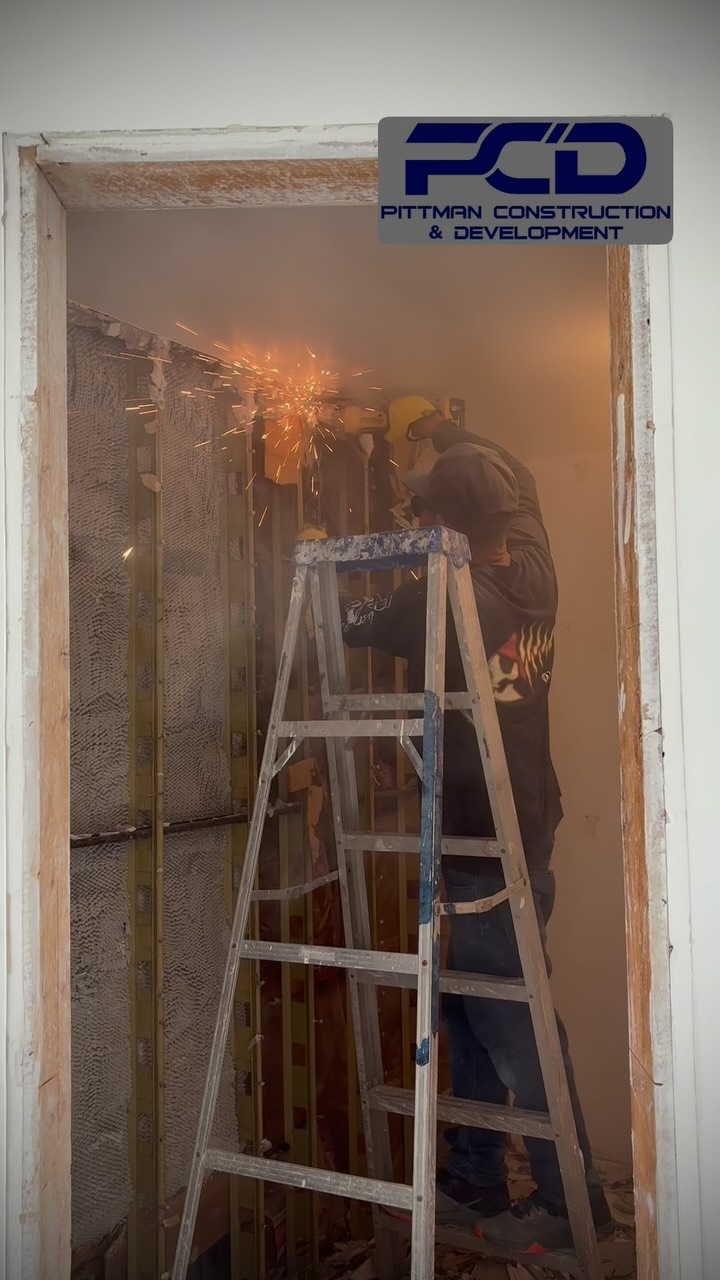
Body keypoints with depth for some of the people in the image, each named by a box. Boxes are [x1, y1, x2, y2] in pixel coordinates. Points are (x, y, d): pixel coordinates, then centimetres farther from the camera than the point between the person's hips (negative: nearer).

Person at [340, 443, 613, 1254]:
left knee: (515, 1029, 5)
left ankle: (572, 1201, 22)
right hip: (520, 833, 8)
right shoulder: (533, 575, 1)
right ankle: (474, 1181, 32)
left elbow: (350, 625, -2)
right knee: (472, 1014, 18)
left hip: (486, 851, -8)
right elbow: (519, 513, 23)